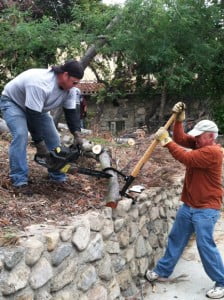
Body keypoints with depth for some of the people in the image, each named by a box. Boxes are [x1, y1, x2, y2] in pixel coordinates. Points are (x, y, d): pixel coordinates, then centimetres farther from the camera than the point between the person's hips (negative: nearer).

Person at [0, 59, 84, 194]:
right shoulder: (40, 83, -42)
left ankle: (58, 177, 9)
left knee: (53, 138, 0)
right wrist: (39, 144, -35)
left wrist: (77, 134, -25)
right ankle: (19, 180, -22)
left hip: (38, 108, 8)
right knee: (21, 135, -27)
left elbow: (71, 112, -11)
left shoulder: (69, 88, -17)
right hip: (13, 102, -7)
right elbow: (33, 117, -40)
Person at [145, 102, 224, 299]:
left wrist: (166, 141, -25)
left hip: (206, 209, -9)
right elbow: (181, 139, 5)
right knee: (176, 239, 17)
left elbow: (186, 158, -28)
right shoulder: (199, 144, 7)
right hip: (189, 205, 9)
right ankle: (162, 270, 31)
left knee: (205, 245, -6)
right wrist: (179, 119, -7)